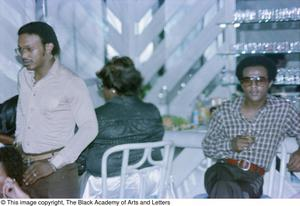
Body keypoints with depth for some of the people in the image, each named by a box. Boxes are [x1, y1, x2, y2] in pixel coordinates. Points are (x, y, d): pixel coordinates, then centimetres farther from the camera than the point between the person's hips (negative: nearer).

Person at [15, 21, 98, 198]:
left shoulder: (71, 83, -14)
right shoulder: (23, 76, 6)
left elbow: (89, 128, -13)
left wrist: (55, 163, -16)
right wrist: (19, 140, 12)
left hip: (57, 172, -6)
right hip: (25, 169, 6)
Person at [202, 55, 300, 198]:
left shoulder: (283, 109, 7)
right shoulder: (225, 110, 7)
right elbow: (207, 147, 12)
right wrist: (231, 145, -8)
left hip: (253, 177, 0)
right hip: (224, 169, 0)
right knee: (224, 191, -38)